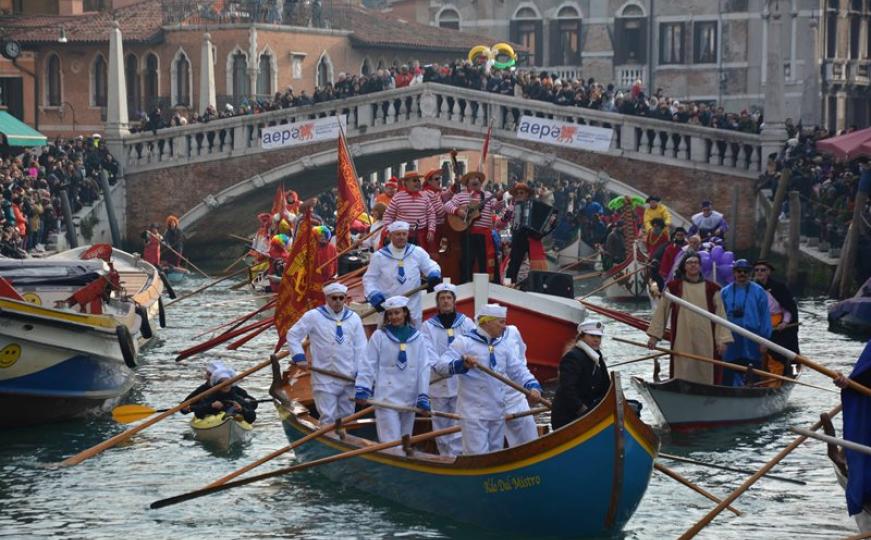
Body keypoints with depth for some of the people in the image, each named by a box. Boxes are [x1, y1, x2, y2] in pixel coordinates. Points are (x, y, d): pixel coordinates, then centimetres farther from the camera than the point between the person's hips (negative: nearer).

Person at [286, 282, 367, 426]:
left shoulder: (353, 318, 6)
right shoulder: (313, 316, -3)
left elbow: (361, 348, 7)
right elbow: (292, 335, 3)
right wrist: (299, 357, -8)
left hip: (348, 377, 4)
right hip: (325, 379, -4)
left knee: (346, 416, 12)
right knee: (328, 418, -8)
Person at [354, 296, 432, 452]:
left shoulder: (417, 338, 6)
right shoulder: (379, 336, 0)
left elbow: (424, 368, 4)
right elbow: (368, 365, -2)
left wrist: (423, 396, -2)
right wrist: (362, 389, -12)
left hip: (409, 397, 3)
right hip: (386, 397, -3)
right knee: (391, 442, -10)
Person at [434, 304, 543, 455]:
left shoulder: (505, 344, 10)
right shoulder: (464, 342, -7)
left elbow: (518, 370, 9)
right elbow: (440, 366, -15)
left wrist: (532, 386, -10)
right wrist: (461, 364, -34)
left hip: (498, 412, 6)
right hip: (473, 412, -6)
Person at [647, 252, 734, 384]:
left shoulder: (712, 289, 7)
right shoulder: (673, 287, 6)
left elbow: (720, 314, 5)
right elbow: (661, 311, 7)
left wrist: (722, 340, -3)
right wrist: (654, 335, 2)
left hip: (705, 341, 1)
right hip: (682, 342, -1)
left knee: (705, 377, 1)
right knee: (683, 375, -2)